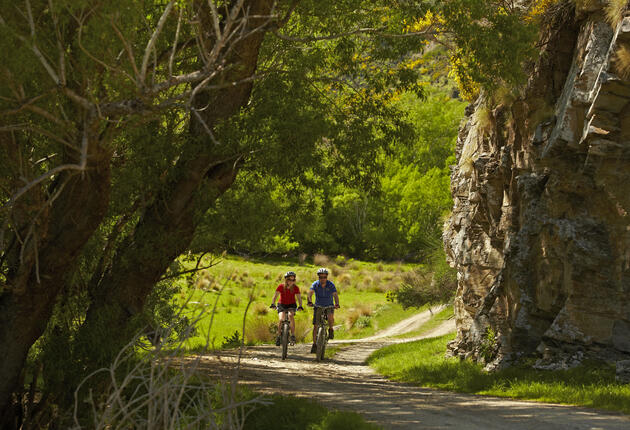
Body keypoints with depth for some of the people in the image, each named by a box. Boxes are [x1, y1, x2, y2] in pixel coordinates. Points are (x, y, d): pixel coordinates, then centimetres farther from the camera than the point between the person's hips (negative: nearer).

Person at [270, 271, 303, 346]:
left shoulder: (295, 288, -12)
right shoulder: (281, 286, -14)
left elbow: (299, 298, -13)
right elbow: (275, 295, -17)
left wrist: (300, 306, -31)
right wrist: (273, 304, -33)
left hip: (291, 305, 0)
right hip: (282, 304, 0)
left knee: (291, 315, -31)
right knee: (281, 319, -21)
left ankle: (293, 335, -22)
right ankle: (279, 336, 0)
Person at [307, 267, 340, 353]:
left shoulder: (331, 285, -15)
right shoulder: (315, 284, -13)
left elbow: (335, 295, -26)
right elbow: (310, 293, -27)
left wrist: (337, 304, -46)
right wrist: (309, 302, -48)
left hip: (329, 306, -1)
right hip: (318, 306, 1)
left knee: (330, 317, -32)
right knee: (315, 326, -6)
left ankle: (331, 330, -3)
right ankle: (314, 344, 4)